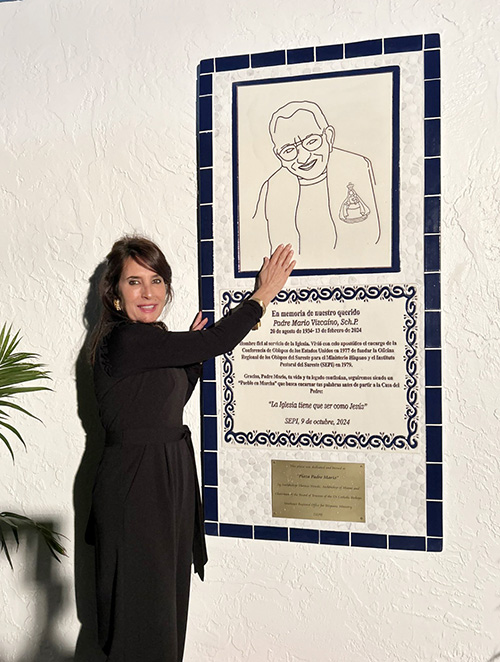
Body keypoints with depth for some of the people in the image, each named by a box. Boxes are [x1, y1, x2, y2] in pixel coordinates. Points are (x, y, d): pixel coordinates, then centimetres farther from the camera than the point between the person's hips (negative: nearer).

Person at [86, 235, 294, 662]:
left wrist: (193, 351, 8)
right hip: (135, 485, -9)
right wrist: (264, 293, -9)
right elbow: (216, 342, -22)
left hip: (172, 478, 9)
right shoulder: (124, 341, -20)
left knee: (168, 604, 19)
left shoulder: (151, 340, 10)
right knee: (142, 614, 4)